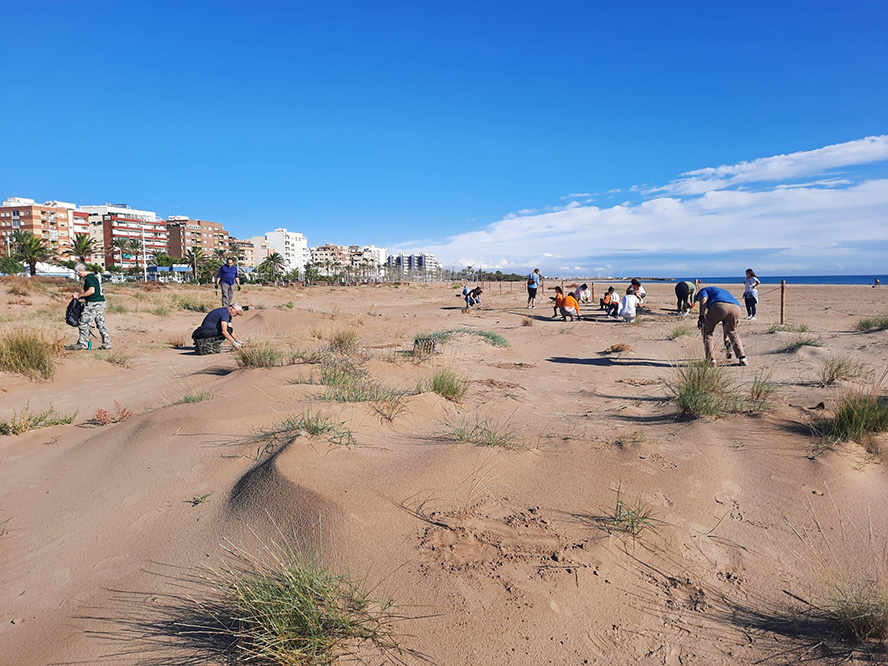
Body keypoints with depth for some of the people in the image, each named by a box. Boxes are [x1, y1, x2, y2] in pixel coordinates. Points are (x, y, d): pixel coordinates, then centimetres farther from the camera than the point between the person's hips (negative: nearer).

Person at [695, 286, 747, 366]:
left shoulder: (703, 291, 31)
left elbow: (704, 299, 1)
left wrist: (701, 317, -6)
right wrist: (726, 339, 54)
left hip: (719, 306, -6)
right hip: (736, 308, 6)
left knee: (707, 331, 16)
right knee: (732, 332, 30)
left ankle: (710, 359, 12)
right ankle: (742, 358, 20)